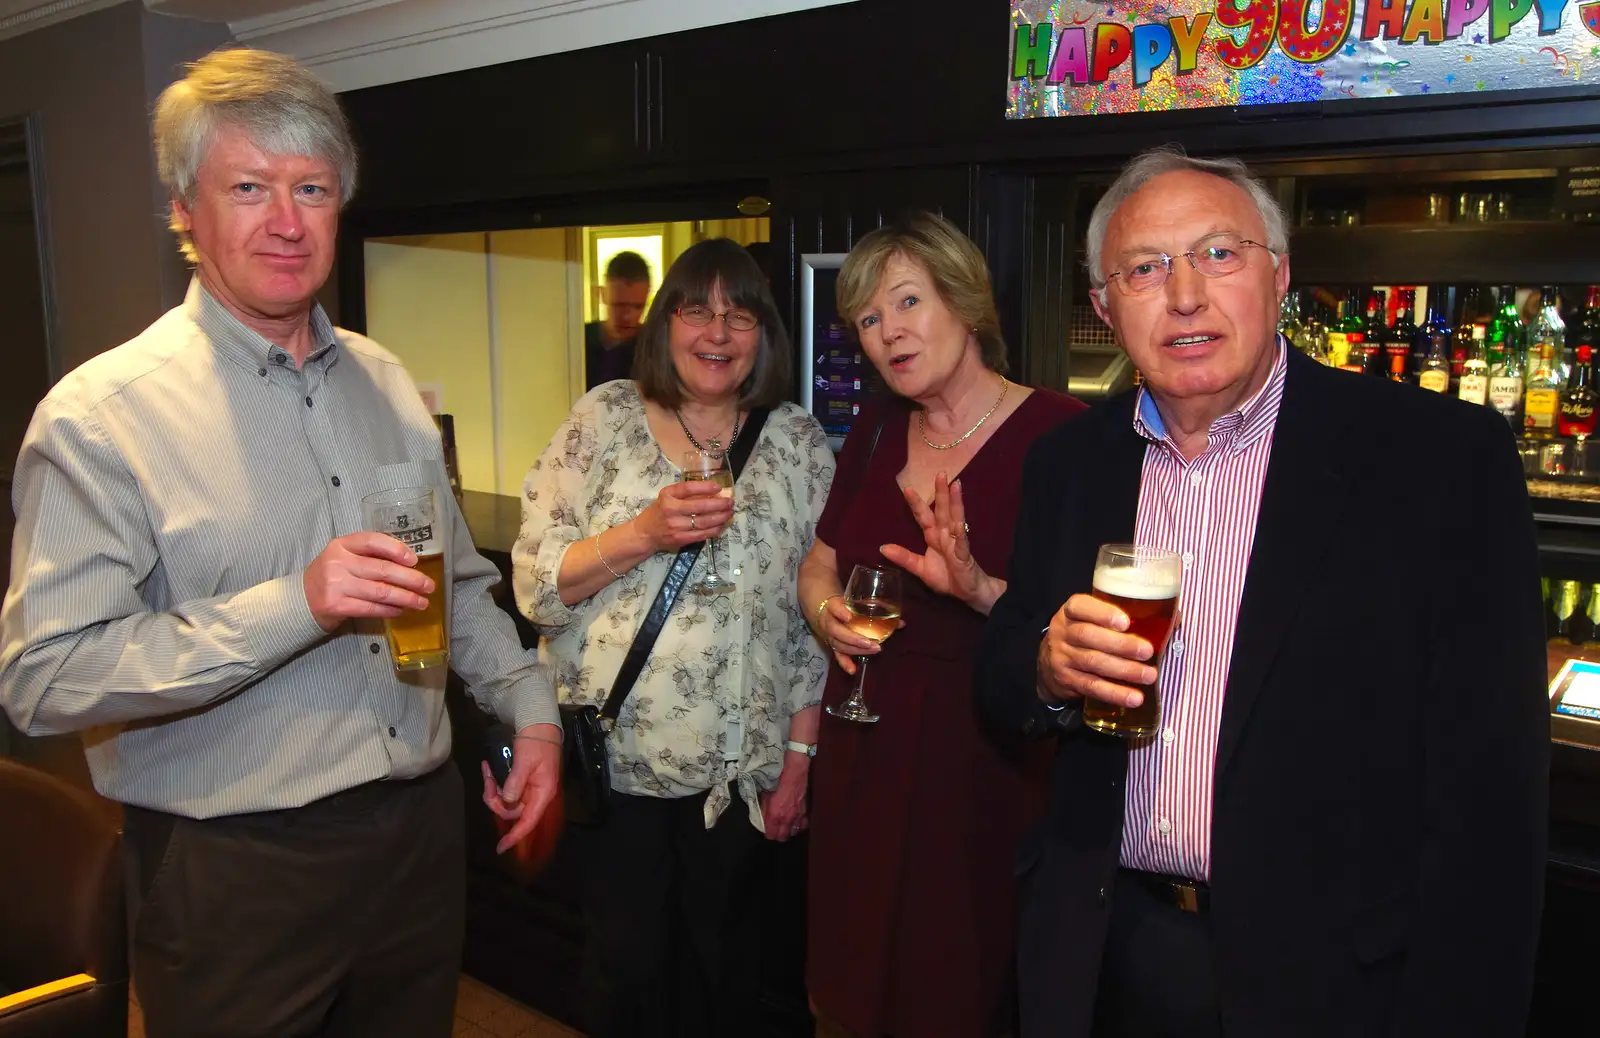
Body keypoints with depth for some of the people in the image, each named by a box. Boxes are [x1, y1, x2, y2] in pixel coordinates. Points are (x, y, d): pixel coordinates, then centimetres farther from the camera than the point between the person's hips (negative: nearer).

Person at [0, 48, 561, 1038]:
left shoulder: (387, 382, 7)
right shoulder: (100, 415, -12)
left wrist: (533, 707, 6)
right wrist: (294, 606, -26)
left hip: (424, 832, 6)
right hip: (235, 871, -5)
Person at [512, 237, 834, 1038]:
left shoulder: (799, 442, 1)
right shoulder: (605, 418, -2)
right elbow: (534, 582, -6)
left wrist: (801, 756, -1)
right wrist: (644, 533, -21)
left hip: (741, 770, 1)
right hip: (615, 761, -1)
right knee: (627, 971, 10)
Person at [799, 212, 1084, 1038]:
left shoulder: (1057, 433, -13)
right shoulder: (875, 431, 6)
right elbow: (819, 567, 15)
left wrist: (984, 590, -30)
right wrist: (828, 612, -5)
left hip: (985, 762, -5)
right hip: (863, 756, 6)